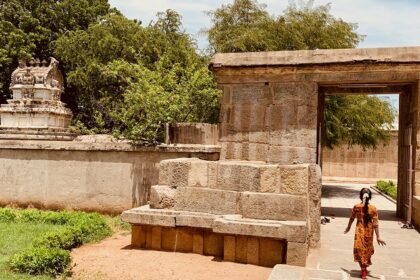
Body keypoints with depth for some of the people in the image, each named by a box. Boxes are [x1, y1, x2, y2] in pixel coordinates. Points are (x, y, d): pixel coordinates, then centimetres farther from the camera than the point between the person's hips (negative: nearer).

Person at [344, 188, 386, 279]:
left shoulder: (356, 207, -12)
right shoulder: (373, 208, -10)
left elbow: (352, 219, 1)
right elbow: (375, 224, -10)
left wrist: (348, 228, 18)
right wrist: (378, 237, -5)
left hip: (359, 230, -2)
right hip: (369, 231, 2)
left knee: (360, 249, 9)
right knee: (367, 248, 21)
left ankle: (363, 270, 9)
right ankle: (365, 267, 38)